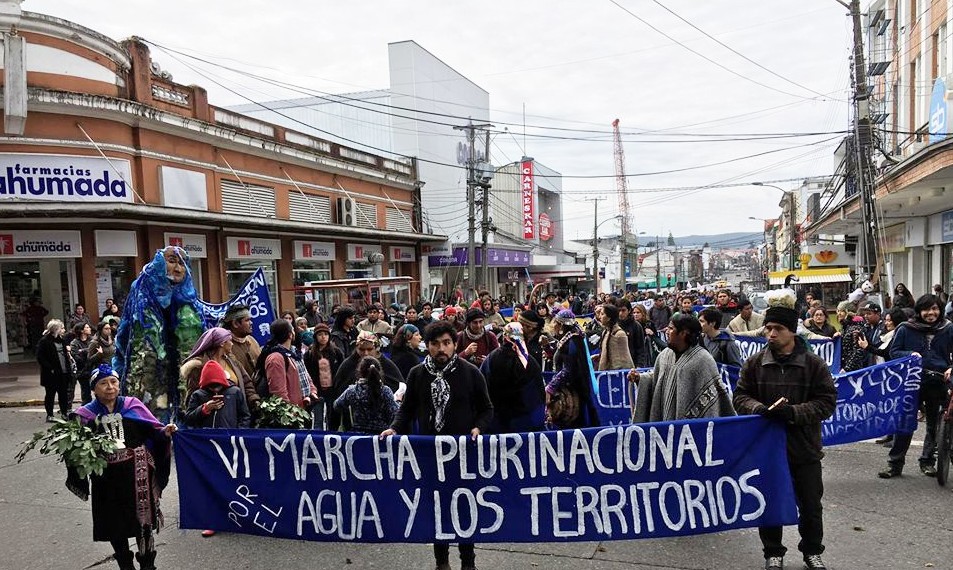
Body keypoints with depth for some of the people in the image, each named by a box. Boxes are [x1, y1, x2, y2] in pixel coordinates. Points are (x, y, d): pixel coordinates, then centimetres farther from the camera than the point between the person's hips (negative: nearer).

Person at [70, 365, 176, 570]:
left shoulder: (132, 405, -1)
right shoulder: (85, 415, 2)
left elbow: (153, 430, -4)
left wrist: (165, 432, -23)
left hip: (136, 475, -1)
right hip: (107, 478, 1)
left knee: (143, 522, 4)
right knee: (114, 525, 13)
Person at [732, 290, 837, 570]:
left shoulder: (814, 363, -7)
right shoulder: (755, 363, -4)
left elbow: (826, 402, -9)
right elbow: (740, 396, 0)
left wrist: (793, 412, -24)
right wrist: (759, 409, -21)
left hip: (804, 447, -1)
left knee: (811, 504, 15)